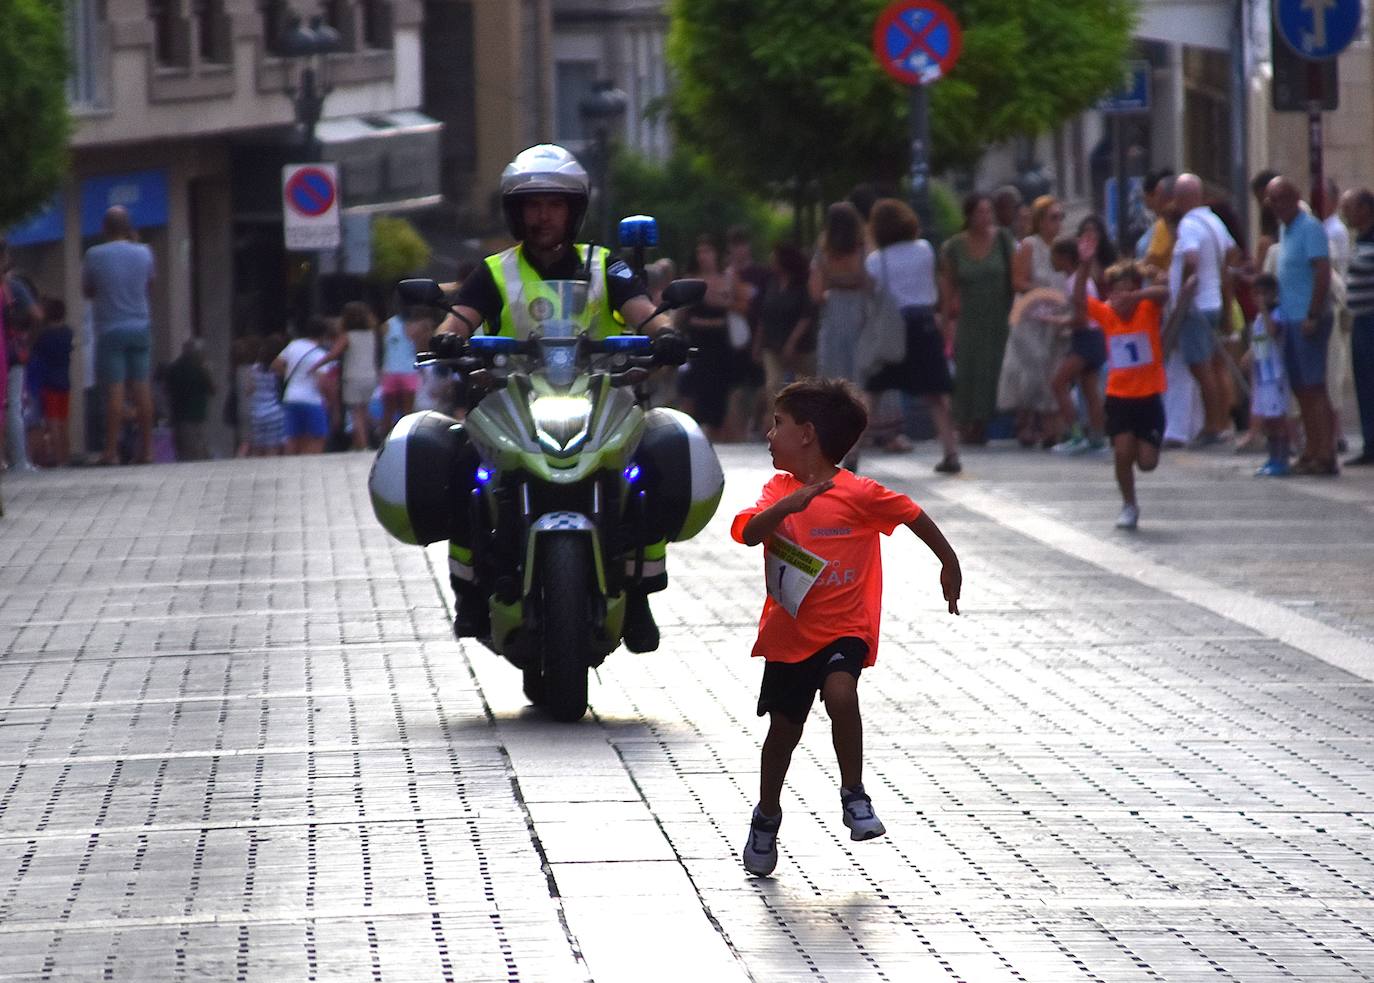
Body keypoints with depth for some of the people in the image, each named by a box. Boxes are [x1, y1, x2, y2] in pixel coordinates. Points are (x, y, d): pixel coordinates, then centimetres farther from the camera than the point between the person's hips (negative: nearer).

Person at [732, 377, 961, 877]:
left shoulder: (860, 494, -13)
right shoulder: (778, 490, -1)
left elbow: (912, 515, 2)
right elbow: (747, 532, -18)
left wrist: (949, 563, 12)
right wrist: (786, 506, -35)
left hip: (844, 628, -4)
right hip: (789, 632, 4)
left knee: (840, 694, -31)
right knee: (783, 727, 14)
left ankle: (854, 794, -12)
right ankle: (767, 817, 34)